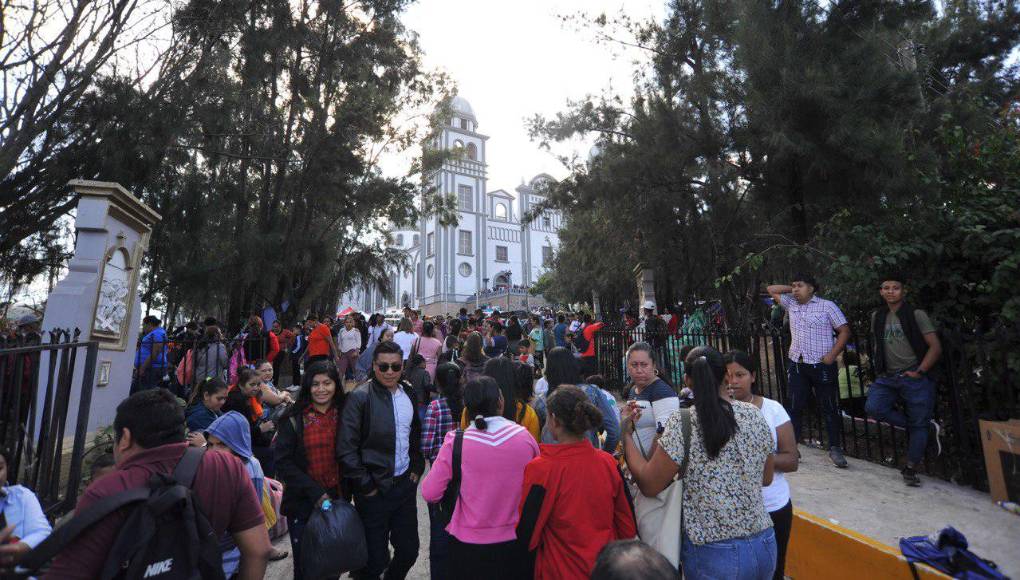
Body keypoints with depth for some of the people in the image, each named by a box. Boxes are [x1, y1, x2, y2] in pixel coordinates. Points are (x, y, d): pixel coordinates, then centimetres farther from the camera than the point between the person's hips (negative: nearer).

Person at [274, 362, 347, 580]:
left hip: (336, 499, 2)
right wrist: (315, 492, -16)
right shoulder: (293, 419, -7)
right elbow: (283, 462, -10)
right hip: (302, 503, -2)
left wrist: (346, 492, -4)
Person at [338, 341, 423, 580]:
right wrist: (365, 486, -13)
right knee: (375, 559, 10)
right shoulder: (360, 397, -15)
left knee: (409, 550, 17)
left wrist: (416, 467, 7)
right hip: (374, 489, -5)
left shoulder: (409, 394, 2)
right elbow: (346, 448, -16)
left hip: (405, 483, 5)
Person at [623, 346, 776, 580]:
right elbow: (766, 479, 10)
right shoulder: (754, 414, -5)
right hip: (765, 546, 5)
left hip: (714, 554, -4)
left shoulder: (681, 423, -19)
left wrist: (626, 433, -4)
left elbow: (648, 485, -14)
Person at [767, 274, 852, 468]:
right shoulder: (791, 303, 9)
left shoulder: (827, 306, -3)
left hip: (822, 366, -4)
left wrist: (832, 355, -13)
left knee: (829, 408, 6)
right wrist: (792, 289, 8)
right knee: (795, 407, 7)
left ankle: (834, 448, 19)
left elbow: (845, 331, -5)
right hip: (797, 365, 4)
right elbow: (771, 290, 18)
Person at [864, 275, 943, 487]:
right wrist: (879, 368, 11)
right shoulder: (877, 316, 9)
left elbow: (936, 347, -5)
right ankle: (911, 425, 10)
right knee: (873, 408, -19)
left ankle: (910, 470, 19)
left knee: (919, 424, 4)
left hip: (915, 378, -3)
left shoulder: (917, 314, -4)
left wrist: (919, 372, -11)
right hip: (886, 377, 3)